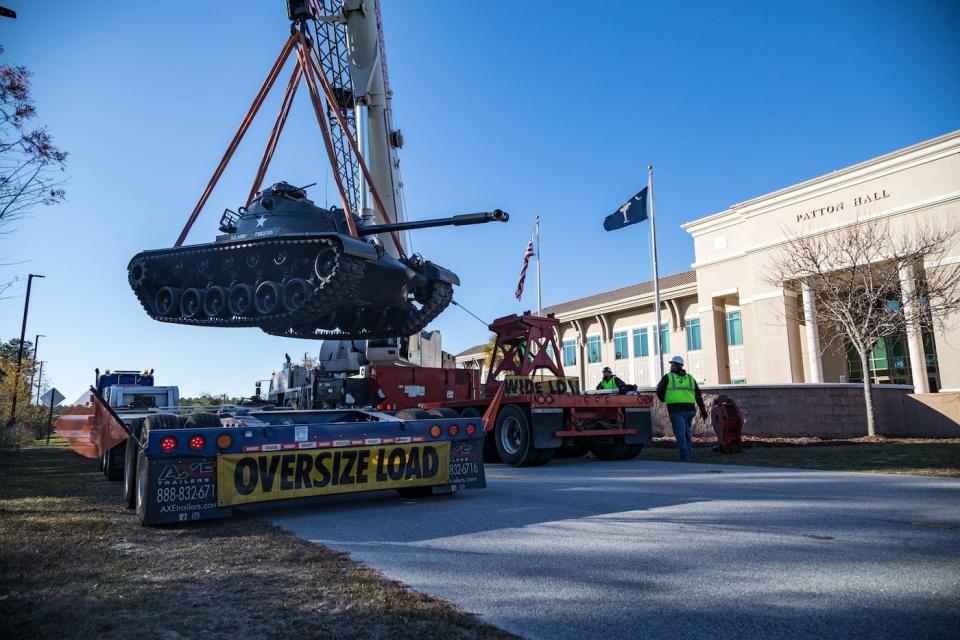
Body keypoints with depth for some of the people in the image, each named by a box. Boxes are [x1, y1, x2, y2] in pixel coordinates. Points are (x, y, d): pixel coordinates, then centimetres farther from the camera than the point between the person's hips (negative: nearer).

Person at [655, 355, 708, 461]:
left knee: (680, 433, -3)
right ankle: (690, 454, 19)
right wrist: (703, 410, 20)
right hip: (690, 409, 5)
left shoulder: (668, 377, 5)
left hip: (676, 409, -5)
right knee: (687, 433, 17)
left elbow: (660, 391, 1)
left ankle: (685, 456, -8)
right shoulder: (690, 378, 18)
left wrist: (663, 400, 22)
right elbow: (698, 395, 17)